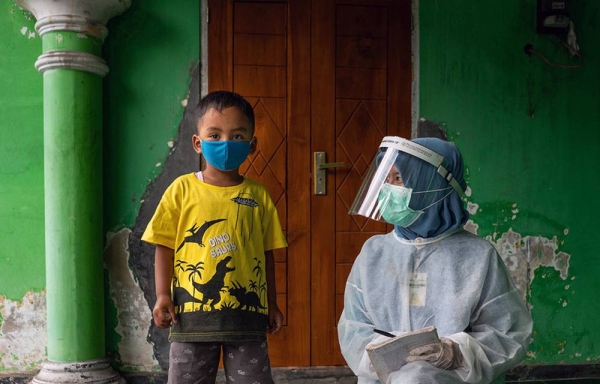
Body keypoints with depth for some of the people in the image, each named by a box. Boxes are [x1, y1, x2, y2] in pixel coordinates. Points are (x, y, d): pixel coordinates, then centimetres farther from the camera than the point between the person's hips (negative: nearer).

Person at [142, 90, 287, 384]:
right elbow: (165, 246, 2)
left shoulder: (258, 196, 4)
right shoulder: (182, 189, 0)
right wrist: (163, 295, -6)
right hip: (192, 313, -1)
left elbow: (266, 253, 9)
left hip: (248, 314, 1)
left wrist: (271, 304, 11)